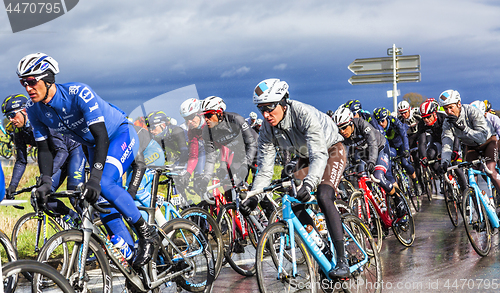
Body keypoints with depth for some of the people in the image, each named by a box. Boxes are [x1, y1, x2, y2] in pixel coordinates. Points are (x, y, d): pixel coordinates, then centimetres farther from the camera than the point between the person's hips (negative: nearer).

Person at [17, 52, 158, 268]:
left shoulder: (79, 94, -34)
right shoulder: (34, 109, -14)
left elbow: (101, 135, -39)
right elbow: (44, 147, -7)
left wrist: (95, 178, -47)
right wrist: (46, 182, -22)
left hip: (120, 135, -7)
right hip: (93, 146, 7)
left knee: (105, 184, -29)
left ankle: (147, 235, -13)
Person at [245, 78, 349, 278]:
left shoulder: (305, 114, -36)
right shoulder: (267, 130, -17)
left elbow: (319, 156, -44)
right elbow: (265, 168, -13)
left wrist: (308, 183, -60)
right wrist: (254, 197, -28)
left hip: (331, 151, -7)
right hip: (305, 157, 7)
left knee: (323, 197, -28)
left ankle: (342, 261, -28)